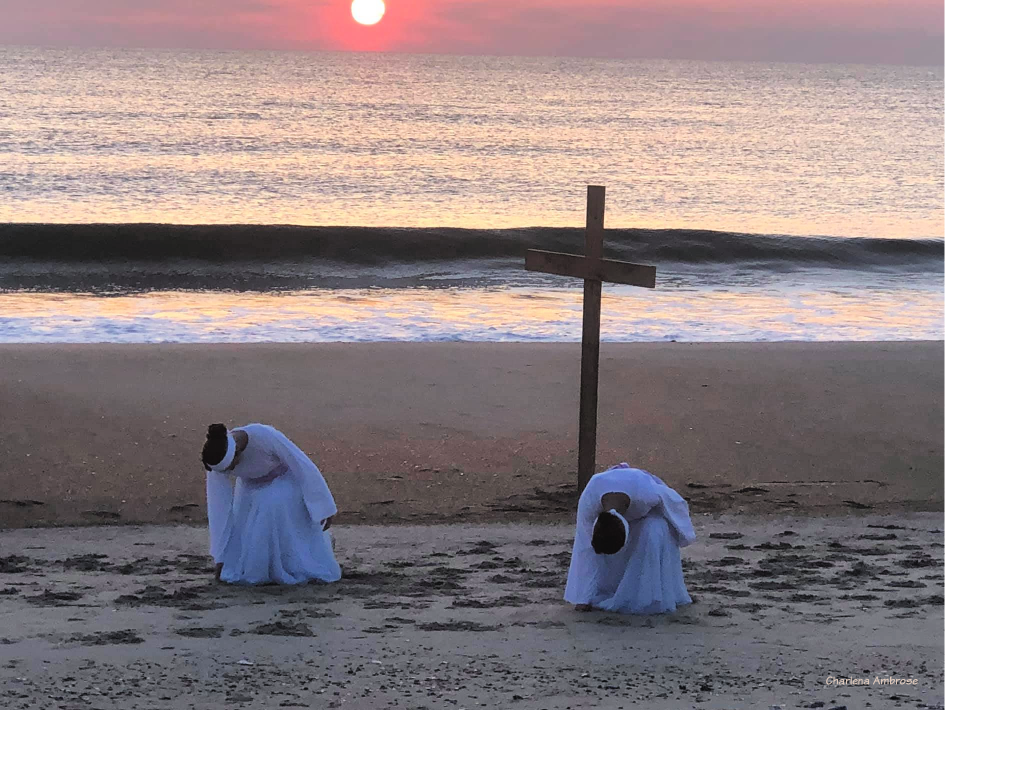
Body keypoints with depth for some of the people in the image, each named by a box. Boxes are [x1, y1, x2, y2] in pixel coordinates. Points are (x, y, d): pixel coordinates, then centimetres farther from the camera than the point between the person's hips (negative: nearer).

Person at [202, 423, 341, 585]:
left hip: (285, 482, -3)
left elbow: (303, 465, -27)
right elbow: (218, 504, -20)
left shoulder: (265, 436, -39)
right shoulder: (218, 457, -28)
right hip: (253, 488, 3)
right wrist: (219, 555, -16)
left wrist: (323, 506, -19)